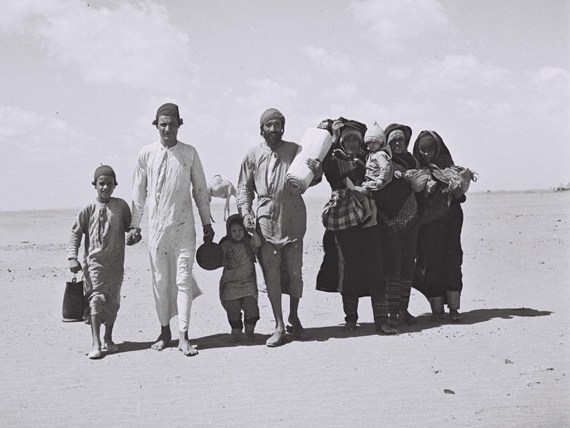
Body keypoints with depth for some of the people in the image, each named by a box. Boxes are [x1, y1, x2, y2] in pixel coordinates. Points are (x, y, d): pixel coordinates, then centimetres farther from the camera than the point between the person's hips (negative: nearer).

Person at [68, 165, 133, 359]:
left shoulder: (121, 206, 4)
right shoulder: (88, 210, -2)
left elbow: (130, 227, 16)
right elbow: (75, 234, -1)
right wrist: (72, 257, -11)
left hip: (115, 263, 3)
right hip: (94, 261, -3)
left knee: (112, 301, 10)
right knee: (96, 299, -12)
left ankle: (108, 339, 26)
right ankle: (96, 343, -15)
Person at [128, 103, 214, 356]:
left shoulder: (189, 153, 3)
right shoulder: (146, 154, 3)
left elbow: (200, 190, 9)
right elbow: (139, 191, 10)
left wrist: (207, 223, 11)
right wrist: (134, 224, 10)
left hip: (184, 226, -1)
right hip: (156, 226, 1)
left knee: (183, 279, -4)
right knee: (160, 279, 5)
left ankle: (183, 336, -3)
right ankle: (164, 331, 18)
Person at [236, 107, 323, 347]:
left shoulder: (295, 151, 6)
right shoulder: (253, 156, 7)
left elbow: (308, 180, 8)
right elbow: (244, 187, 11)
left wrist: (316, 172, -15)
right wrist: (246, 213, -4)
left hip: (293, 221, 0)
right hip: (266, 223, 0)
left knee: (294, 272, 6)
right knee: (271, 275, 2)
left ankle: (294, 318, 25)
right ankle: (279, 326, 10)